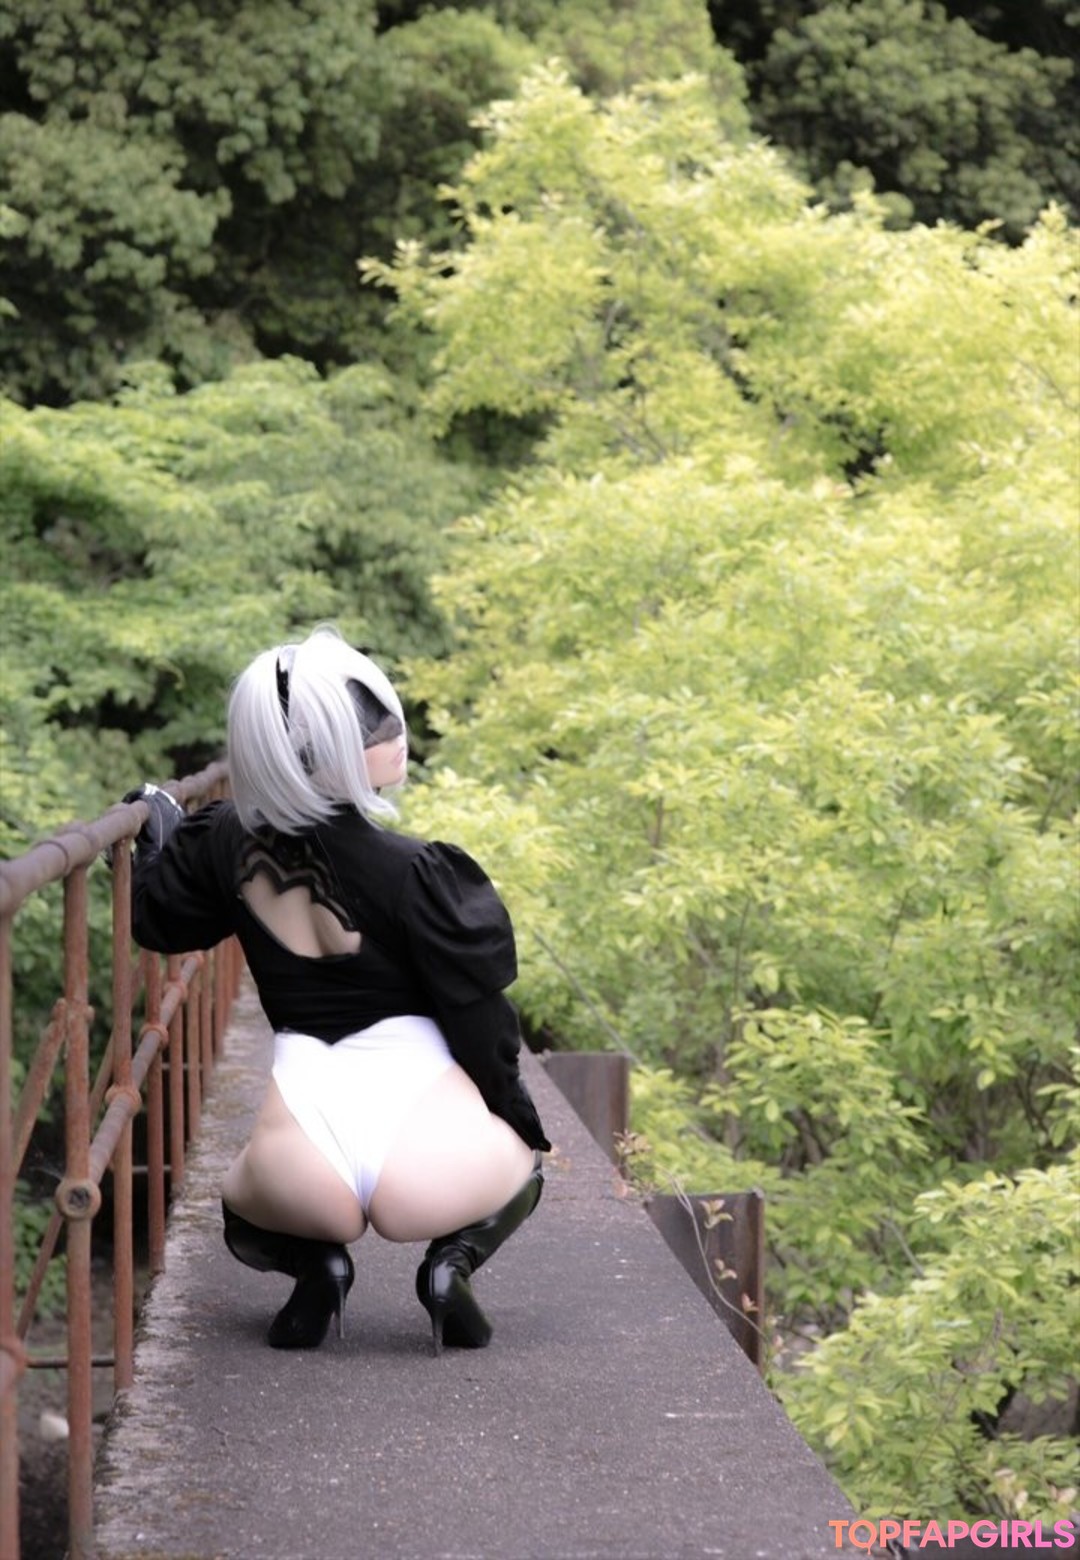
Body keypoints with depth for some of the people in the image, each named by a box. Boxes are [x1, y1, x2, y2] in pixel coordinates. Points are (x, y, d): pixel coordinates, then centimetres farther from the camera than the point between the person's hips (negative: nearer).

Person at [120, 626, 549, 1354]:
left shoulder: (229, 844, -1)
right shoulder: (413, 874, -13)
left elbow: (160, 920, 19)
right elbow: (478, 1021, -6)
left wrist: (159, 828, 38)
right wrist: (524, 1125, 11)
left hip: (302, 1174, 3)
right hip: (427, 1166, -3)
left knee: (245, 1207, 38)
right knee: (518, 1163, 33)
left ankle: (314, 1261, 5)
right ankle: (454, 1259, 3)